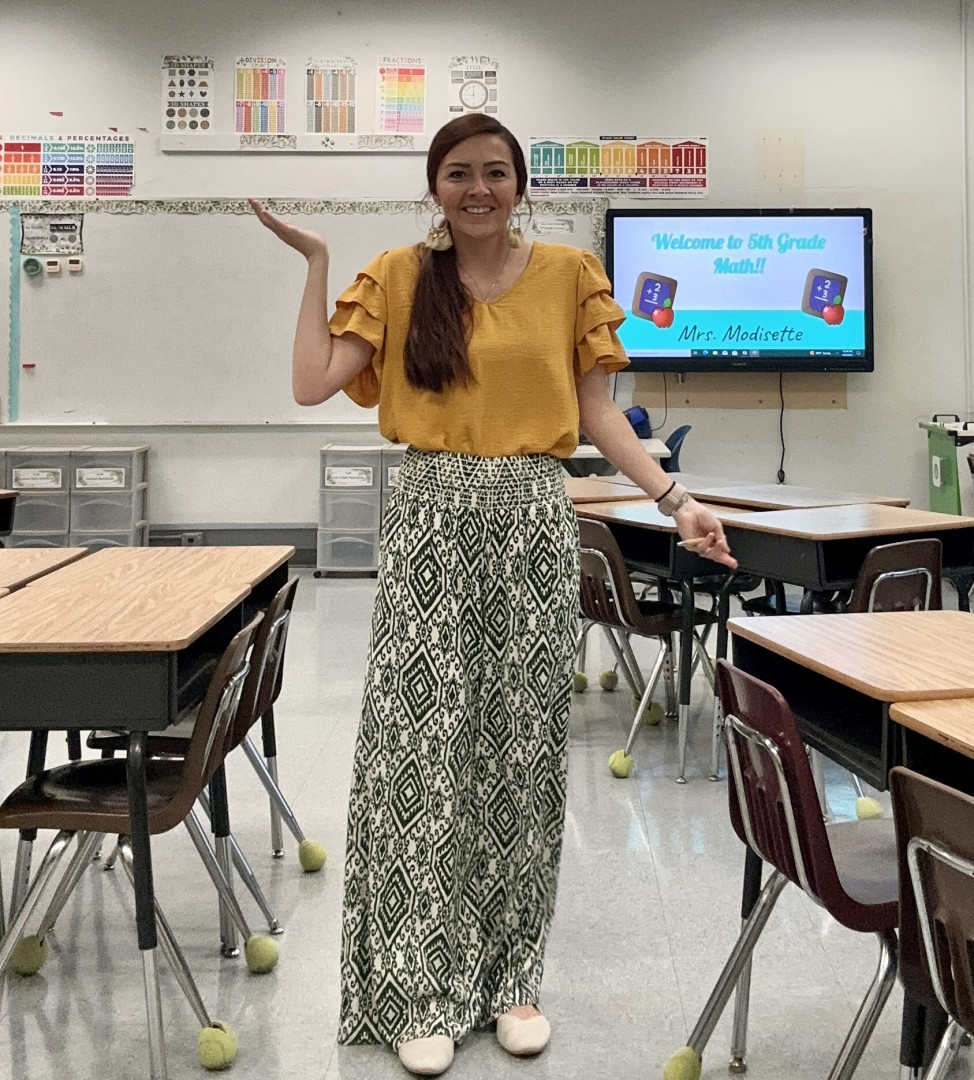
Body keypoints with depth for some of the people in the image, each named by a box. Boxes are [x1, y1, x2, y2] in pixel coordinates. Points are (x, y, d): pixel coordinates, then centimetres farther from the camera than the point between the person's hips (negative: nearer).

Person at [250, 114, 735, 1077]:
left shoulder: (569, 274, 7)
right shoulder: (399, 277, 7)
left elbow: (596, 410, 7)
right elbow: (312, 384, -3)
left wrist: (674, 500, -3)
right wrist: (316, 260, -1)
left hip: (534, 524, 1)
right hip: (431, 524, 0)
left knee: (524, 748, 5)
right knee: (424, 745, -1)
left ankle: (510, 976, 21)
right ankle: (422, 989, 12)